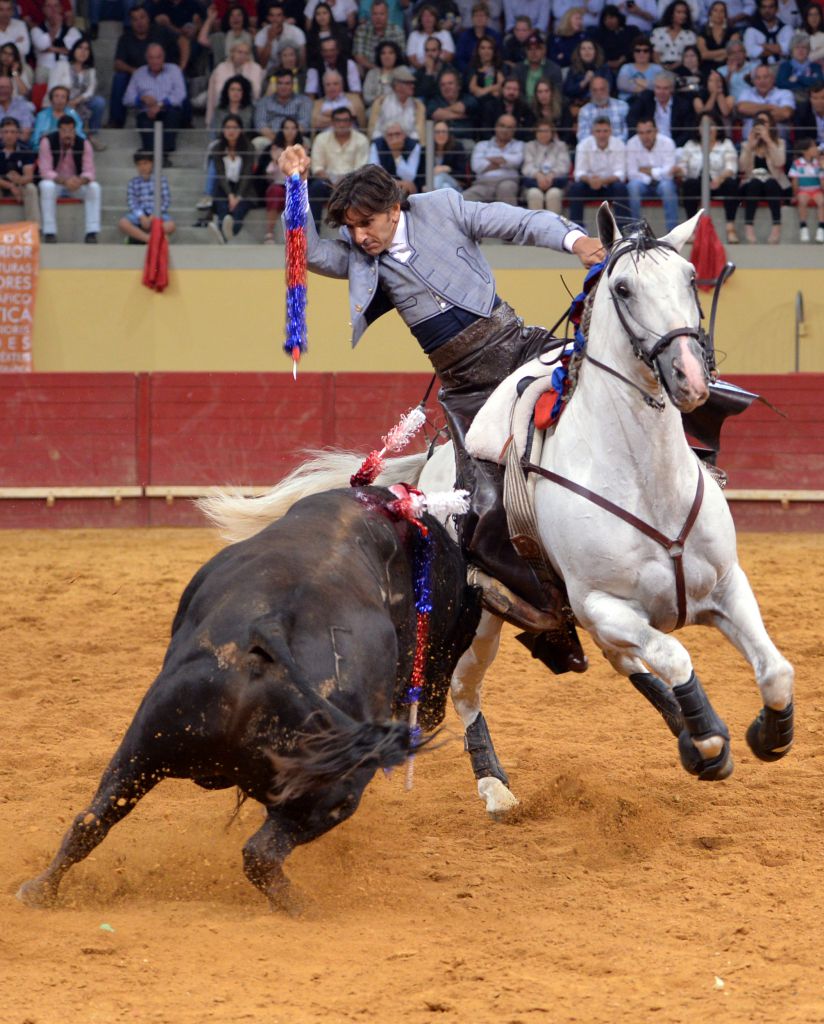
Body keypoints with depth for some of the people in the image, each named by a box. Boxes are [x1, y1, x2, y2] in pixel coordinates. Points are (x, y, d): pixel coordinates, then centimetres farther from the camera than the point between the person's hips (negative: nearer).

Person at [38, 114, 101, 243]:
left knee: (94, 187, -27)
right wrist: (64, 181, -38)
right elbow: (45, 171, -21)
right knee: (47, 187, -36)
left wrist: (80, 181, -37)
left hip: (76, 183, 2)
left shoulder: (84, 144, -10)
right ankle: (49, 234, -34)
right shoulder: (48, 142, -16)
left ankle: (91, 234, -26)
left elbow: (89, 172, -12)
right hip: (55, 182, -2)